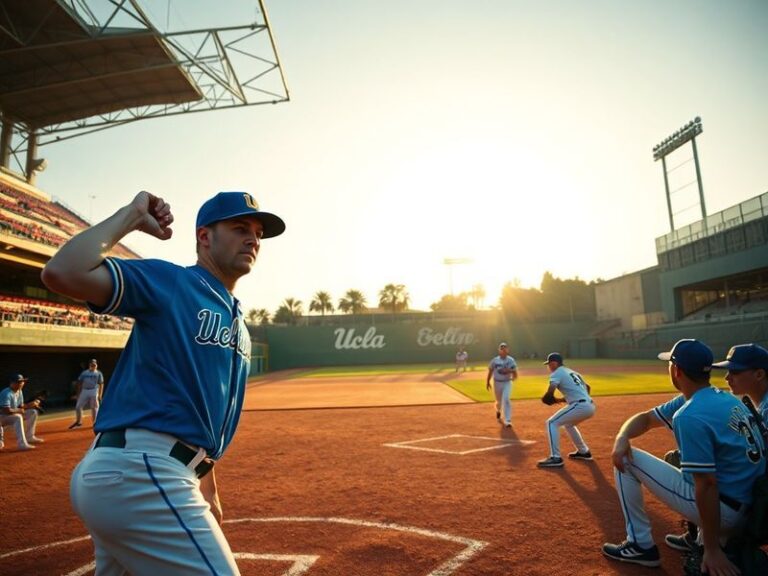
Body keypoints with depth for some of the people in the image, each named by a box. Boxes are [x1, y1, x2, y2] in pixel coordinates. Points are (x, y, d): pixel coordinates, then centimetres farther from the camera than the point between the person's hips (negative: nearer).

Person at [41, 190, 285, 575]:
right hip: (137, 474, -10)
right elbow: (62, 273, -22)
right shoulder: (166, 281, -7)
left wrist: (207, 491, 22)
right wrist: (131, 215, -13)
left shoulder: (238, 324, 16)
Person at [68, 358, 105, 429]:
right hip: (84, 391, 3)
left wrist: (100, 395, -8)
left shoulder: (98, 373, 3)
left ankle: (95, 422, 9)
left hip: (94, 392, -3)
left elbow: (101, 384, -1)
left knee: (94, 407, -2)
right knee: (78, 407, 3)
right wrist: (78, 393, 6)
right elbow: (80, 383, 13)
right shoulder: (84, 373, 12)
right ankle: (78, 422, 21)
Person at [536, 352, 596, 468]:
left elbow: (548, 395, -16)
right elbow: (587, 387, 33)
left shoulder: (557, 373, -2)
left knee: (552, 423, -3)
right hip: (589, 406, 9)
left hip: (580, 406, -9)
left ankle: (556, 458, -9)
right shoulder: (572, 372, 24)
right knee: (568, 423, 32)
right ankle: (583, 452, 37)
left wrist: (555, 400, 7)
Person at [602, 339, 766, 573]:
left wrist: (712, 550, -18)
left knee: (627, 459, -1)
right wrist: (622, 437, -7)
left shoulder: (690, 416, -24)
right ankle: (701, 539, 27)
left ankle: (640, 545, 8)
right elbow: (647, 418, 11)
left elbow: (706, 486, -25)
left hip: (722, 508, -9)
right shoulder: (725, 398, 7)